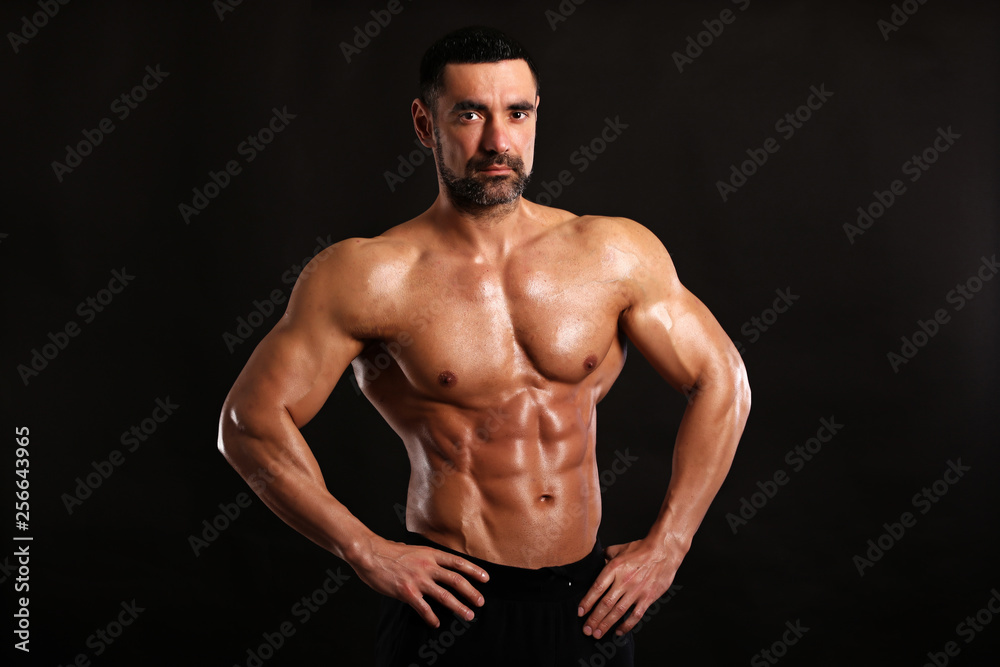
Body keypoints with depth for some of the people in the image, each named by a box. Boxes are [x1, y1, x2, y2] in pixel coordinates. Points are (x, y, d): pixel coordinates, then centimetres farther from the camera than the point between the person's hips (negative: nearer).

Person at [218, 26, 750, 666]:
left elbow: (722, 382, 5)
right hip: (455, 604, -3)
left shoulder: (616, 253, -1)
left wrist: (666, 545, 0)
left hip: (589, 601, 3)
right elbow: (251, 420, -8)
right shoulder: (367, 276, -9)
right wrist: (368, 552, -11)